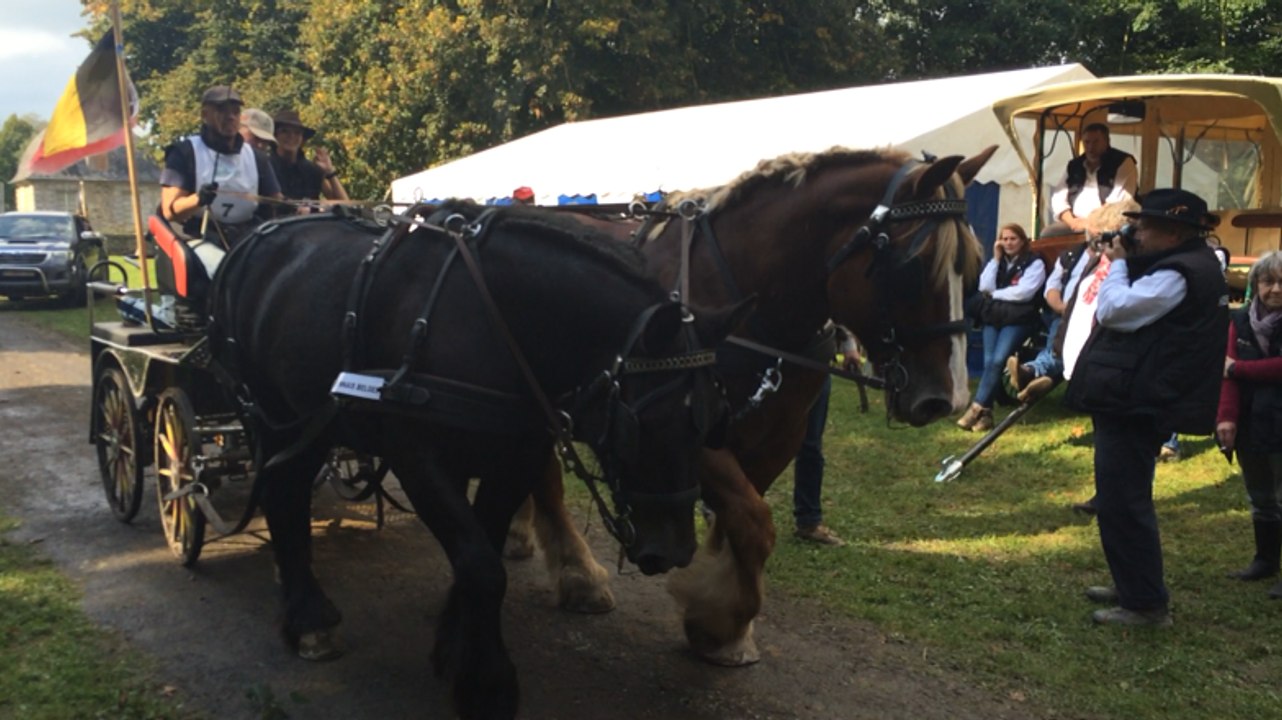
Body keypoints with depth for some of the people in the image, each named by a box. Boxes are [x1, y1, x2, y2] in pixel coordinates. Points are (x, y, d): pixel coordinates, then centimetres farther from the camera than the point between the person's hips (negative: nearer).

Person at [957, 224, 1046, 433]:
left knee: (998, 360, -23)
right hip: (993, 317, 5)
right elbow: (985, 287, 3)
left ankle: (977, 408, -22)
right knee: (989, 361, -15)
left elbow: (1024, 292, -12)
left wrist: (996, 294, 0)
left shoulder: (1034, 263, 2)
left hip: (1018, 319, -4)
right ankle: (985, 414, -19)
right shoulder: (997, 262, 20)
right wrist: (996, 259, 3)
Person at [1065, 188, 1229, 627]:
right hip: (1134, 402, 11)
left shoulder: (1178, 275, -18)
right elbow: (1126, 312, 19)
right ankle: (1134, 586, 32)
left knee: (1121, 504, -6)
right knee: (1124, 500, 21)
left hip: (1134, 407, -11)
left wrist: (1118, 264, -8)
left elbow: (1114, 311, -21)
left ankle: (1146, 604, 1)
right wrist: (1123, 265, 8)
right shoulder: (1192, 267, 17)